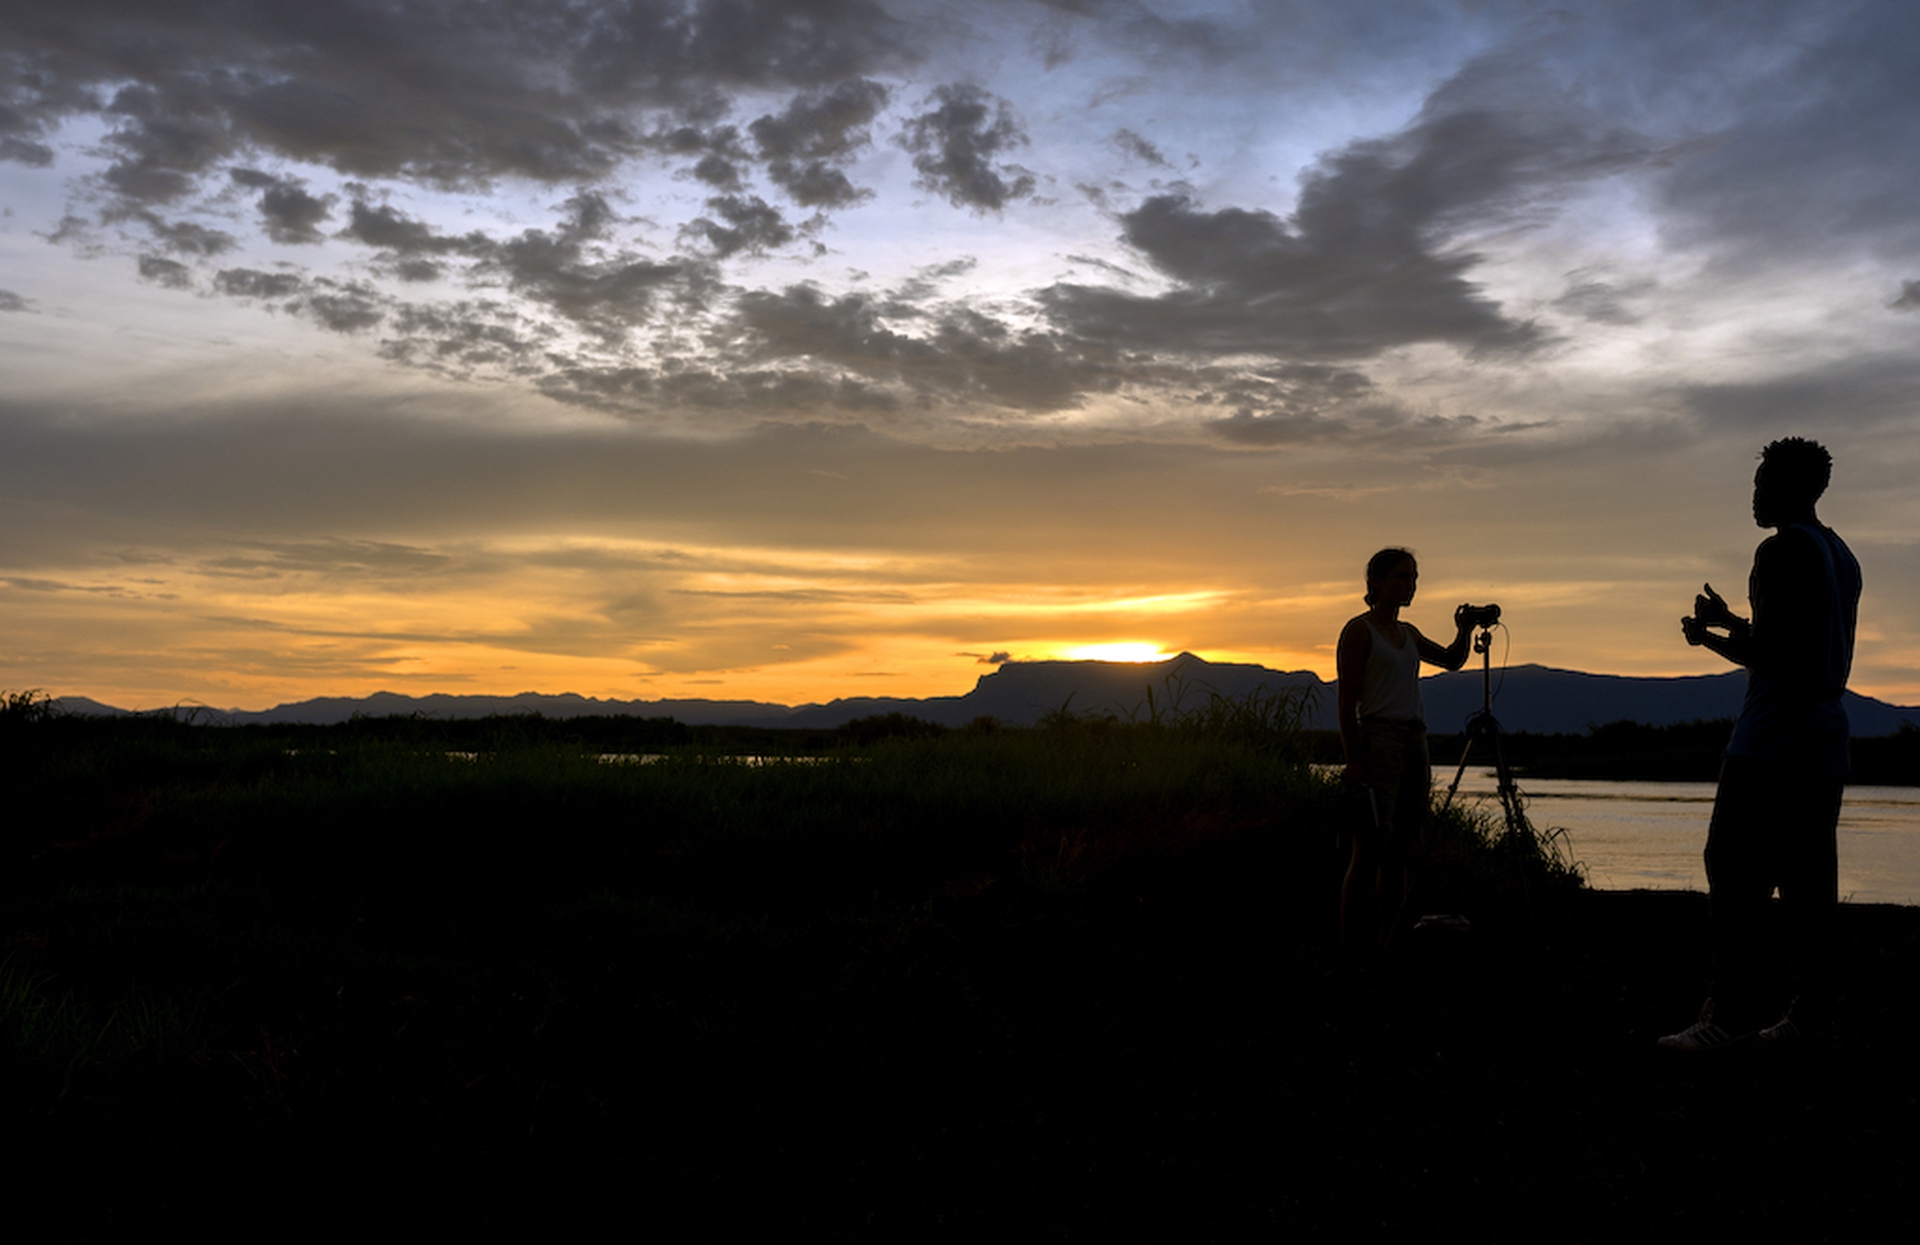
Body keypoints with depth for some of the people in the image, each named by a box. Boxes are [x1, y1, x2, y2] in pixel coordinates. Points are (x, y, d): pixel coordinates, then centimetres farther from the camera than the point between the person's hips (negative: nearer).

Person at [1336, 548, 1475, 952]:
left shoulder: (1407, 632, 18)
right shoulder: (1359, 630, -4)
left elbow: (1451, 660, 30)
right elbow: (1347, 701, -9)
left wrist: (1464, 631, 8)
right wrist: (1353, 761, -15)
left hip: (1415, 742, 8)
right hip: (1377, 740, -8)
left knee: (1399, 854, 6)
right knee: (1370, 853, -11)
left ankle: (1386, 949, 11)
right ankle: (1352, 953, -8)